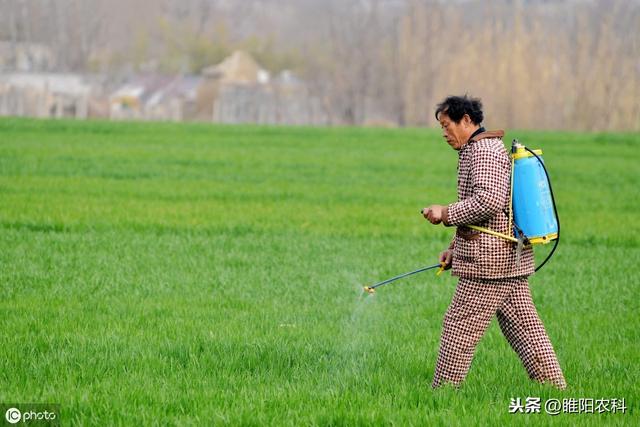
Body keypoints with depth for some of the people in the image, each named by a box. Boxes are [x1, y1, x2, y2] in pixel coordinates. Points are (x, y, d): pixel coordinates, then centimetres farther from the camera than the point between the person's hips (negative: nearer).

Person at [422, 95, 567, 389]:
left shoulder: (483, 151, -12)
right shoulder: (486, 149, 22)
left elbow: (489, 200, -26)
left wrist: (447, 213, -17)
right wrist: (455, 248, 22)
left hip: (488, 261, -10)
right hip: (512, 257, 10)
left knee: (459, 327, -4)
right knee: (524, 328, 9)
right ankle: (556, 390, 7)